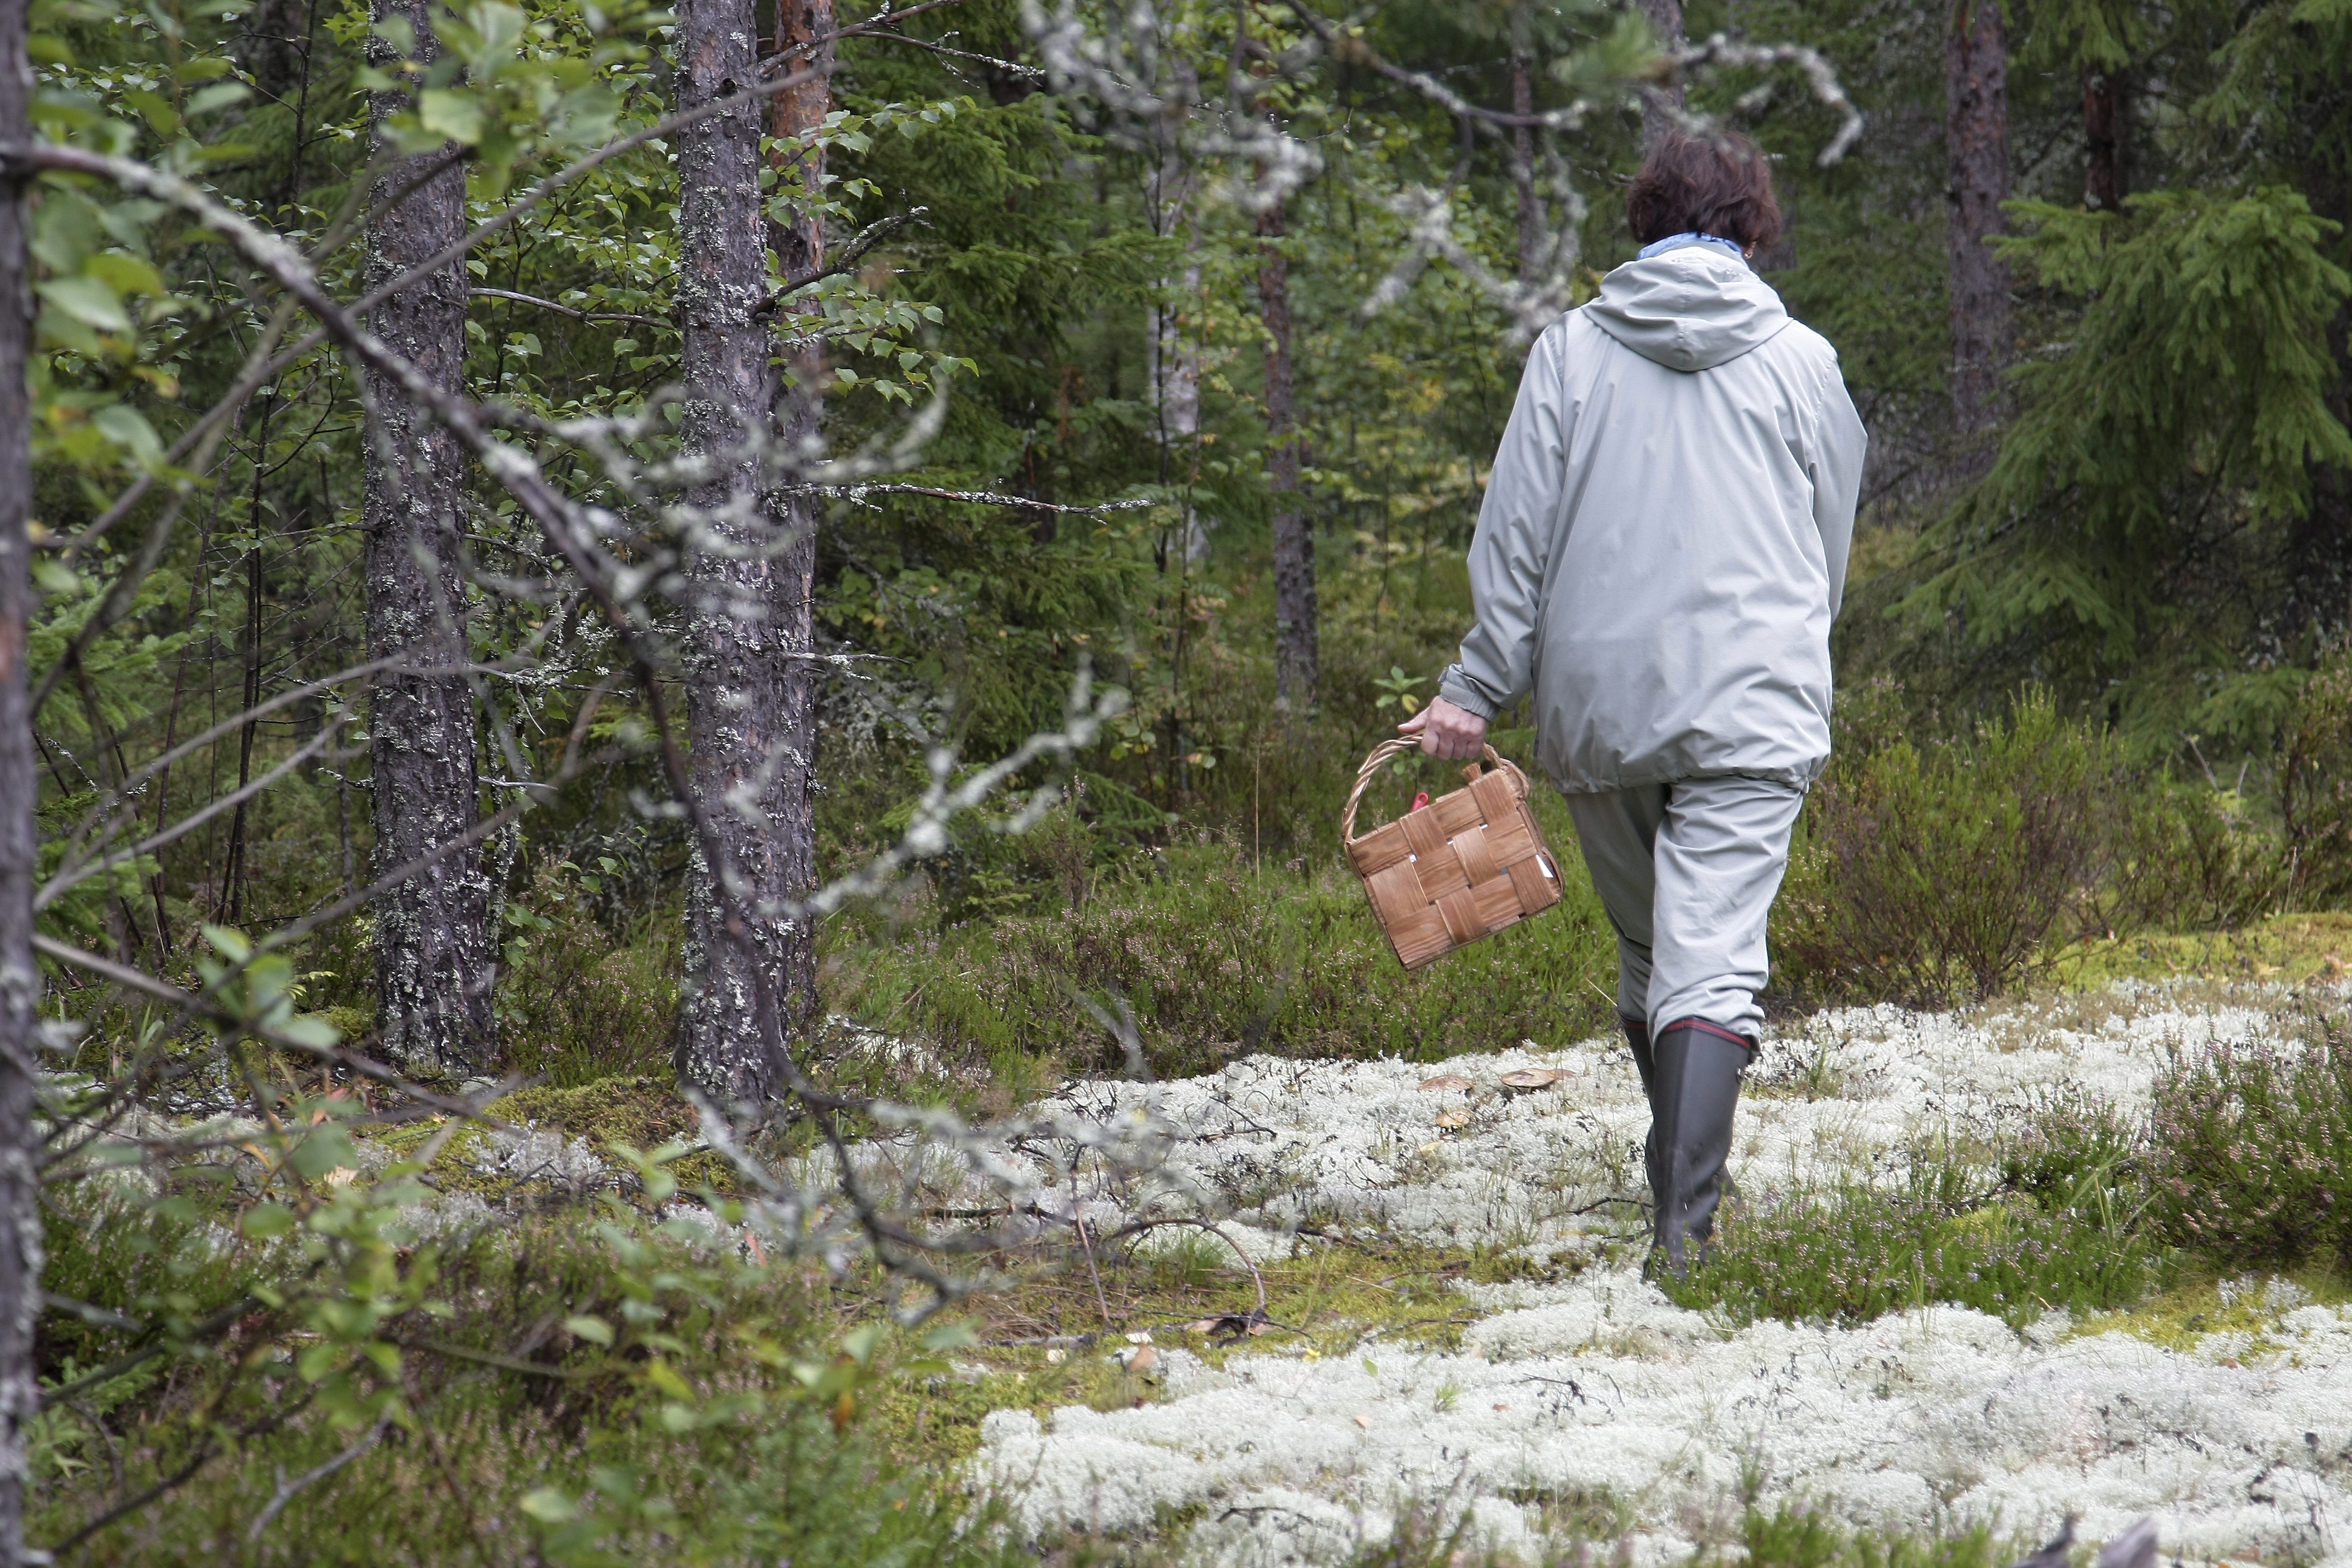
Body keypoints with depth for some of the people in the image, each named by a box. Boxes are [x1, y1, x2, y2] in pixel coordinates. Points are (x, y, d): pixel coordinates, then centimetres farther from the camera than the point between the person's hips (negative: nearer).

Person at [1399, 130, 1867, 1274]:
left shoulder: (1572, 350, 5)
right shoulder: (1801, 363, 6)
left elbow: (1517, 531, 1)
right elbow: (1831, 548, 14)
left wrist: (1478, 688, 5)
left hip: (1598, 700, 1)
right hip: (1749, 708, -1)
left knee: (1646, 952, 17)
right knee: (1711, 962, -10)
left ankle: (1683, 1184, 28)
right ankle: (1685, 1221, -24)